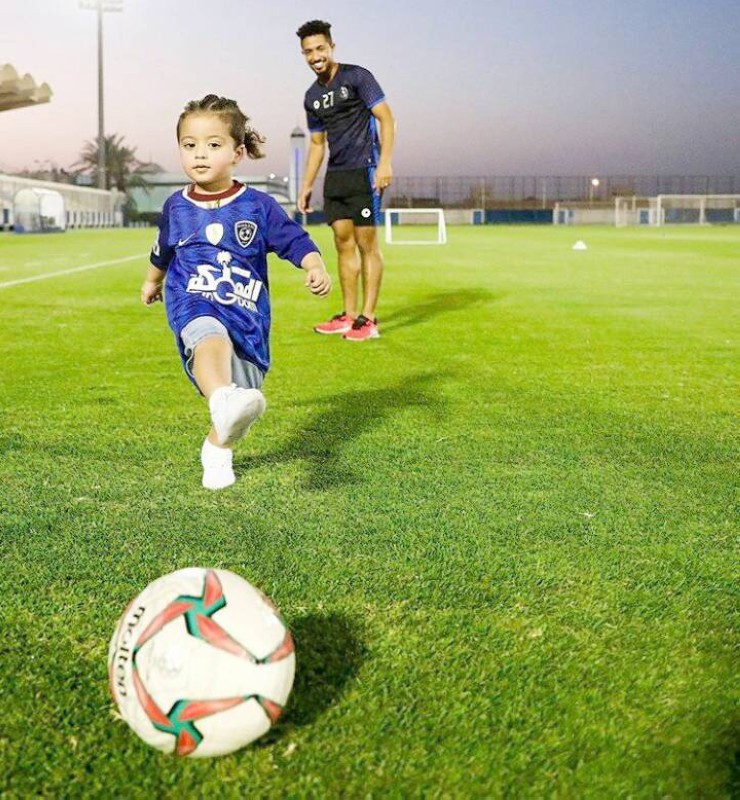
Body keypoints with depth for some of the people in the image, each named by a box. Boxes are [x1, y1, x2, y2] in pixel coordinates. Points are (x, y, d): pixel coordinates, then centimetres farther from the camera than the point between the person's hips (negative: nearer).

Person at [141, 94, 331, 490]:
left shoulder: (258, 206, -1)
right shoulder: (176, 207, 7)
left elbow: (294, 240, -3)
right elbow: (163, 249, 26)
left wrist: (315, 267, -24)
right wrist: (152, 281, 43)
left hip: (247, 314, 1)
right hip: (194, 306, -1)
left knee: (242, 390, 4)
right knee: (211, 339, -37)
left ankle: (217, 447, 35)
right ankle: (223, 402, -67)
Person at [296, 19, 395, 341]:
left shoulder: (356, 77, -4)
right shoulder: (312, 96, 15)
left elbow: (386, 119, -9)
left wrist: (384, 163, -19)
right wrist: (306, 187, 18)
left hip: (363, 171, -7)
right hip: (335, 175, 7)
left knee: (366, 243, -6)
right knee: (343, 244, 7)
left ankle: (368, 319, -3)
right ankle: (349, 315, 13)